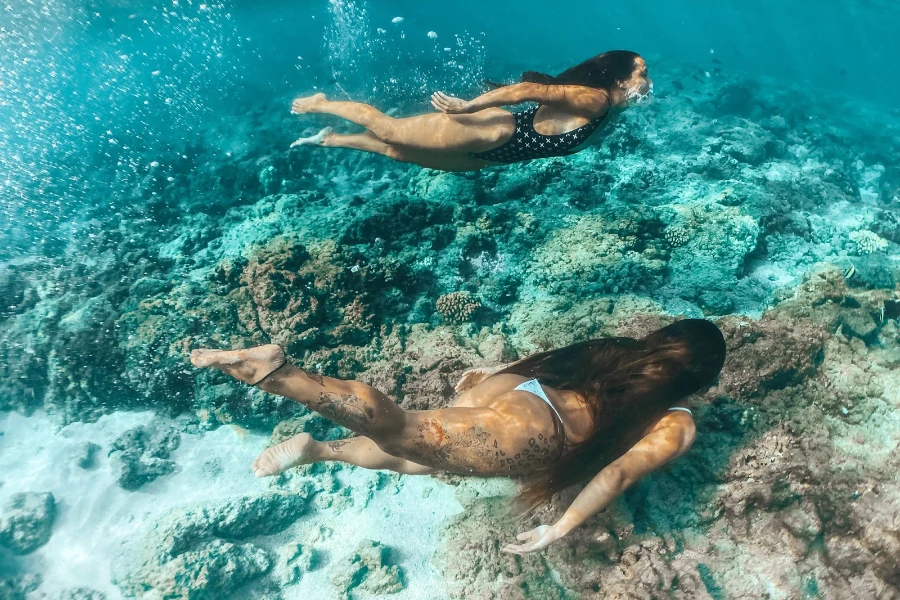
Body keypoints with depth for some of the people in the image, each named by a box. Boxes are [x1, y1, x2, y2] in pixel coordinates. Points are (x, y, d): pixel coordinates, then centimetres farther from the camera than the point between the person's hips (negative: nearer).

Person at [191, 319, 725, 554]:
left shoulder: (627, 351, 28)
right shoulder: (678, 427, 10)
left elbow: (548, 359, 32)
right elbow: (618, 475, -4)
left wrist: (496, 373, 40)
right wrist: (561, 529, -1)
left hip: (508, 389, 6)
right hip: (529, 433, -6)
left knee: (413, 451, 24)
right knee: (402, 433, -20)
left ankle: (317, 449, 6)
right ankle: (277, 373, -34)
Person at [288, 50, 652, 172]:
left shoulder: (605, 110, 9)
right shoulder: (593, 99, -19)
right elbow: (527, 90, -25)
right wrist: (468, 107, -24)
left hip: (491, 151, 9)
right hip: (490, 133, -8)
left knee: (400, 151, 18)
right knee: (389, 131, 2)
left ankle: (331, 140, 31)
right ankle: (321, 104, 20)